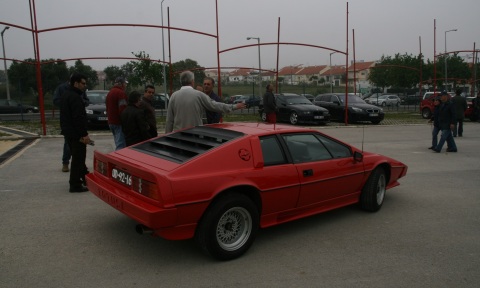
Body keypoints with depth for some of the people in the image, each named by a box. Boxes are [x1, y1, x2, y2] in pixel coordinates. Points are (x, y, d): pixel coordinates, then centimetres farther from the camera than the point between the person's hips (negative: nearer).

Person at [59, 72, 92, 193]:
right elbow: (79, 118, -25)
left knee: (77, 157, 19)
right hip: (76, 133, -11)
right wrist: (84, 134, -24)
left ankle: (85, 177, 32)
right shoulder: (75, 97, -19)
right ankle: (75, 185, -1)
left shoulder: (66, 95, 16)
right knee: (78, 158, -5)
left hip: (68, 132, 11)